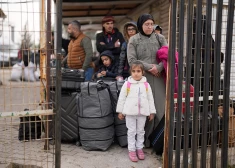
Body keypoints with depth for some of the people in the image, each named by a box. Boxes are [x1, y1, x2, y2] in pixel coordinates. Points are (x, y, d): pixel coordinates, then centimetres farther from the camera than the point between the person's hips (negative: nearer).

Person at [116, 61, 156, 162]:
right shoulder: (127, 84, -5)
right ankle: (131, 150, 17)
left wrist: (152, 112, 7)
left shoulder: (146, 85, 0)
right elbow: (122, 98, -1)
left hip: (142, 112, 2)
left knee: (141, 131, 14)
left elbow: (150, 99, 6)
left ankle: (139, 148, 29)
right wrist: (120, 111, 0)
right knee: (131, 131, 7)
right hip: (130, 112, -2)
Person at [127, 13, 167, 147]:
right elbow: (131, 60, -4)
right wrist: (149, 67, -11)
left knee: (159, 107, 1)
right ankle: (144, 139, 11)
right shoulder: (134, 40, 5)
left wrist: (158, 67, -13)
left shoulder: (160, 38, 10)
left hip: (158, 78, 2)